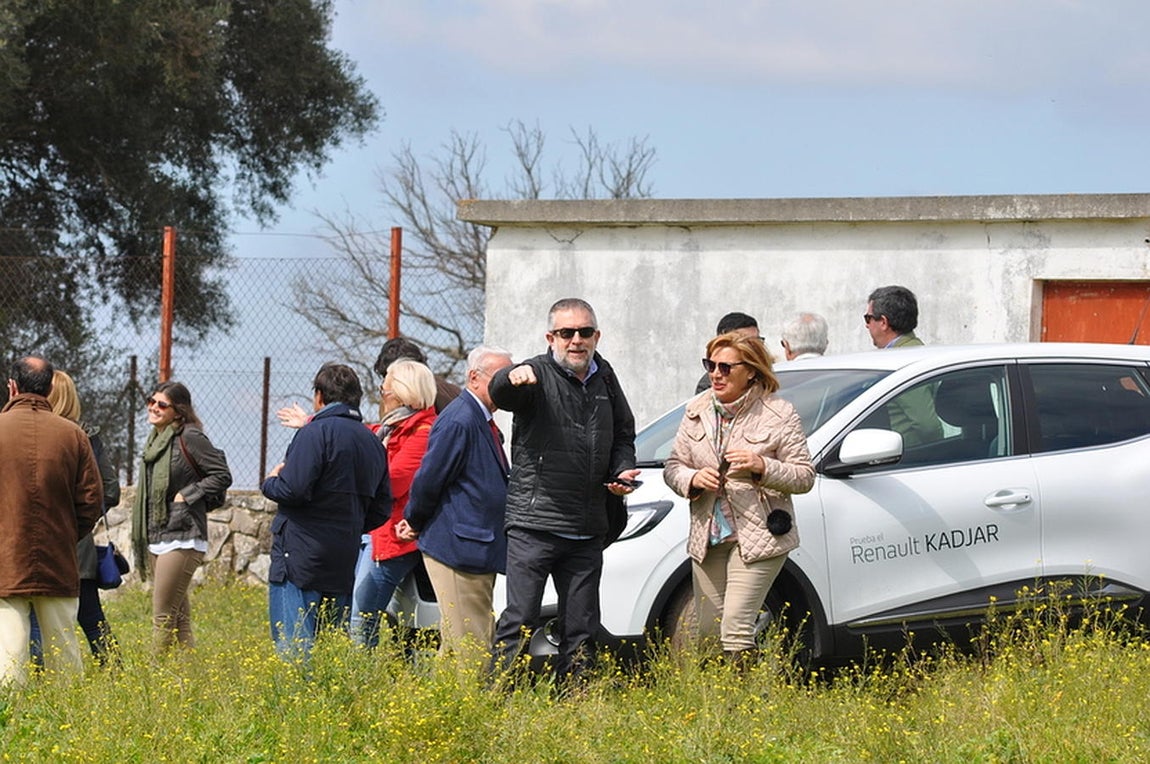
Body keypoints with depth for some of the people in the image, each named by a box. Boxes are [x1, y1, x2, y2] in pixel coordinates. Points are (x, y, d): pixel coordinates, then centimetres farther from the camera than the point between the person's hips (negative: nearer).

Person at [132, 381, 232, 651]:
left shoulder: (189, 438, -10)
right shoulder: (155, 440, 15)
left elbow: (222, 476, -12)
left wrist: (187, 496, -13)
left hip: (181, 539, -9)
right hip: (156, 537, 9)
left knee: (163, 618, -9)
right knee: (180, 620, 9)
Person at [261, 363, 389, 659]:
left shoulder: (317, 432, -10)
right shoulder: (373, 442, 14)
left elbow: (294, 490, -18)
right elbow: (380, 511, 16)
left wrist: (270, 482, 2)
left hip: (301, 560, -8)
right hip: (343, 563, 8)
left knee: (292, 646, -9)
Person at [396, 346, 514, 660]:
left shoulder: (482, 422, 16)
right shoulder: (458, 422, -16)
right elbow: (428, 480, -14)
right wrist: (415, 523, 0)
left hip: (479, 553, 10)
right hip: (458, 551, -10)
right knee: (470, 648, -9)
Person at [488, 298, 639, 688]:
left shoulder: (605, 379, 14)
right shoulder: (538, 374, -5)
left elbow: (623, 436, 27)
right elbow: (499, 393, -28)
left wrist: (623, 470, 6)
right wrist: (512, 378, -52)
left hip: (587, 530, 6)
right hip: (533, 524, -6)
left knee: (581, 631, 9)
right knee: (519, 622, -9)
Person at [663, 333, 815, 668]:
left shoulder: (779, 414, -3)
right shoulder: (697, 411, 10)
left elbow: (805, 477, -3)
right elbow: (672, 467, 13)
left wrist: (762, 467, -20)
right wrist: (693, 479, -10)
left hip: (758, 538, -5)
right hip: (707, 537, 5)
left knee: (735, 629, -16)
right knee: (707, 631, 5)